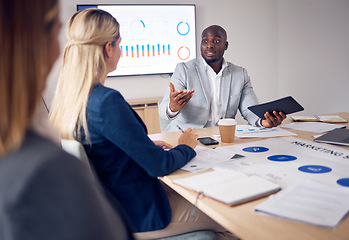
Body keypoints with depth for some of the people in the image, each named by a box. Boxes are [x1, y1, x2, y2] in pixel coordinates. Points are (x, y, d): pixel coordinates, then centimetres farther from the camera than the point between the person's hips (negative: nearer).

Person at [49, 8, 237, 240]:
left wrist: (147, 146, 11)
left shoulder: (66, 96, -1)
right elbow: (158, 165, -23)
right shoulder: (107, 101, -29)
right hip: (136, 215, -9)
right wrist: (186, 146, -3)